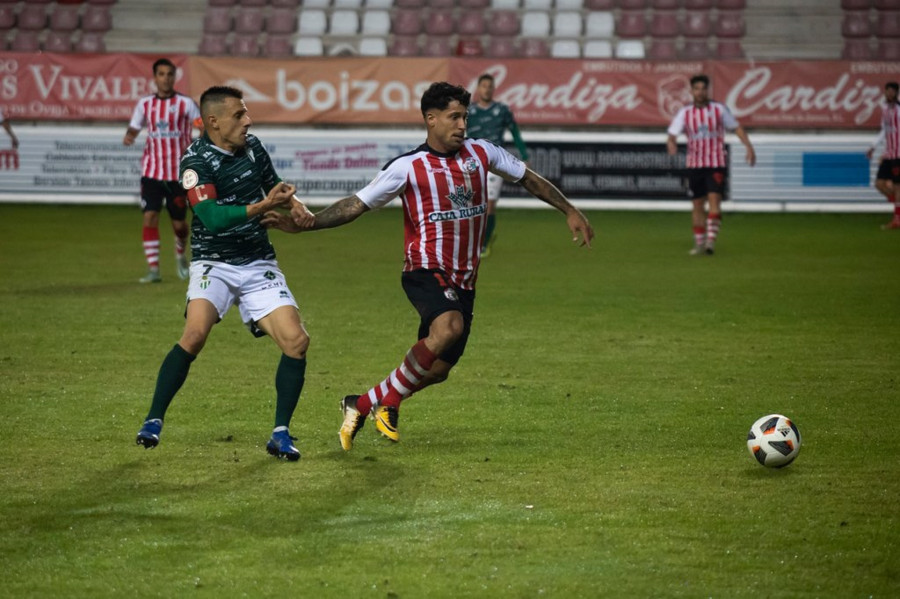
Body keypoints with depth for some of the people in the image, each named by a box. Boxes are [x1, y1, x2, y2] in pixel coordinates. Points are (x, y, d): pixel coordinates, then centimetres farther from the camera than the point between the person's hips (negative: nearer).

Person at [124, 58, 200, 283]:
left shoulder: (185, 103, -1)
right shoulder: (145, 103, 6)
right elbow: (134, 128, 10)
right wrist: (129, 137, -13)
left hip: (178, 172, -1)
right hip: (152, 171, 1)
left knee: (179, 223, 4)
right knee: (150, 216, -13)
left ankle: (181, 255, 35)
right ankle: (153, 268, -10)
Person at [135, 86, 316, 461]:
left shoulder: (252, 147, 5)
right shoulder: (196, 161, -14)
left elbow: (273, 185, 23)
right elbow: (213, 218, -26)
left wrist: (295, 204, 1)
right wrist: (263, 206, -34)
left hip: (259, 264, 5)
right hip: (214, 264, -5)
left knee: (296, 341, -10)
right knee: (195, 333, -27)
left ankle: (280, 434, 1)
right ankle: (153, 422, -12)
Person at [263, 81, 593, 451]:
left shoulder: (481, 153, 7)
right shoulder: (408, 167, -7)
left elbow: (528, 178, 21)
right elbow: (357, 205, -5)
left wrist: (569, 211, 19)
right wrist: (308, 223, -17)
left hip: (463, 281, 6)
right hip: (426, 271, -6)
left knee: (438, 370, 3)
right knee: (448, 326, -35)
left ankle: (360, 406, 23)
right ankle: (389, 402, -18)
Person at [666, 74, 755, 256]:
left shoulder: (719, 109, 0)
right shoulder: (685, 113, 2)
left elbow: (737, 128, 9)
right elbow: (672, 134, -3)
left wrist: (749, 147, -2)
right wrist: (671, 144, -27)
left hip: (717, 164, -2)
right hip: (695, 164, 2)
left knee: (714, 199, -16)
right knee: (698, 204, 6)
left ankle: (711, 240, -20)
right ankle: (699, 244, 15)